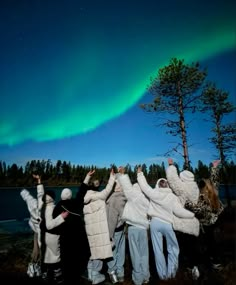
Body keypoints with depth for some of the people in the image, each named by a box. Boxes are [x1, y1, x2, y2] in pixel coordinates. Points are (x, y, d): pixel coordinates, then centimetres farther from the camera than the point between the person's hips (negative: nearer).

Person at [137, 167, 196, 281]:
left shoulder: (153, 193, -6)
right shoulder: (172, 197, -8)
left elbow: (144, 185, 2)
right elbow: (179, 211, -9)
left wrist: (140, 174, 16)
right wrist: (193, 214, 5)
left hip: (155, 223, 1)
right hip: (167, 224, -1)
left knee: (158, 250, 11)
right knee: (173, 249, 19)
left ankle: (163, 274, 22)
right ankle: (171, 272, 20)